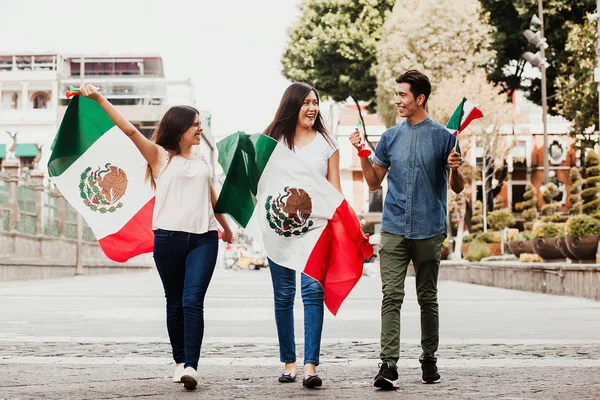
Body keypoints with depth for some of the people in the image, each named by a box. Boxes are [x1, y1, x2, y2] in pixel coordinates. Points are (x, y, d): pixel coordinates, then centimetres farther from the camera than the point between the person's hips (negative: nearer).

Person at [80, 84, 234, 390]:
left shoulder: (201, 160, 18)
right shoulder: (160, 156, 5)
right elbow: (129, 129, -6)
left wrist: (226, 226, 40)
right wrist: (99, 98, -15)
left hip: (203, 238, 2)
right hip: (169, 237, -2)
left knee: (193, 302, -11)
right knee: (175, 303, 6)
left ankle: (191, 366, -17)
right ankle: (179, 362, 19)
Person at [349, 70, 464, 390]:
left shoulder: (443, 136, 2)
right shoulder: (390, 137, 11)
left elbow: (457, 188, 4)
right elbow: (374, 183, 15)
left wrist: (455, 169, -17)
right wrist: (362, 154, 1)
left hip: (429, 230, -1)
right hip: (394, 229, 2)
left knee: (427, 298, 9)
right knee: (391, 297, -9)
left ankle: (429, 360, 21)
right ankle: (388, 364, -14)